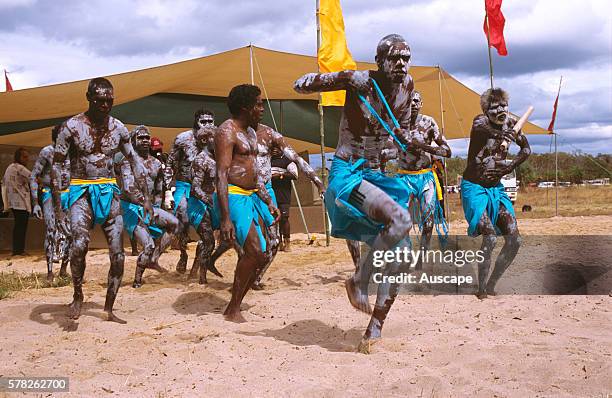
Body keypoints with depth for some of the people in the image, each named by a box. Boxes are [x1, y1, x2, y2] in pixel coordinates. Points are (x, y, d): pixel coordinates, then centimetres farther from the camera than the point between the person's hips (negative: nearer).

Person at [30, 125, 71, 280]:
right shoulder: (47, 152, -6)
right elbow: (33, 177, -5)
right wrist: (35, 203, -11)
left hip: (67, 194, 4)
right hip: (50, 195, -4)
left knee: (70, 231, -2)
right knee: (51, 232, -7)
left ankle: (63, 269, 10)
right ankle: (50, 272, -2)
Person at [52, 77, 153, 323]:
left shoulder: (118, 128, 5)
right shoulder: (72, 126, -5)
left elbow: (135, 162, 12)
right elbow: (57, 165, -3)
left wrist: (146, 198, 6)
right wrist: (57, 205, -10)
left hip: (109, 192, 4)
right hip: (82, 192, -3)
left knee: (118, 254, -1)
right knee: (80, 244, -27)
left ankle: (109, 309, 12)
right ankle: (78, 296, -3)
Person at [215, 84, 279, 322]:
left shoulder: (250, 132, 18)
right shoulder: (227, 131, -12)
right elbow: (221, 175, -20)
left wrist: (268, 202, 20)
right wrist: (225, 218, -27)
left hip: (251, 196, 10)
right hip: (233, 197, -10)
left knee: (259, 254, 7)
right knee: (254, 252, -15)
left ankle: (235, 306, 17)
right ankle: (232, 311, -3)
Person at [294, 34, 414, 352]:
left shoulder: (406, 85, 6)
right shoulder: (359, 81, -12)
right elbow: (299, 85, -10)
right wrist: (343, 77, -17)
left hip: (377, 175, 8)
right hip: (347, 174, -7)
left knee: (399, 252, 2)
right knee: (400, 219, -30)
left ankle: (374, 330, 12)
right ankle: (359, 281, -8)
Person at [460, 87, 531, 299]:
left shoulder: (510, 124, 3)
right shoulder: (480, 121, -13)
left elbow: (526, 149, 15)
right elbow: (479, 127, -38)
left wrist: (509, 166, -2)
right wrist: (499, 133, -56)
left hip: (496, 188, 6)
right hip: (474, 187, -6)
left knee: (514, 240, -1)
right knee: (490, 236, -23)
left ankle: (491, 285, 15)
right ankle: (481, 289, -8)